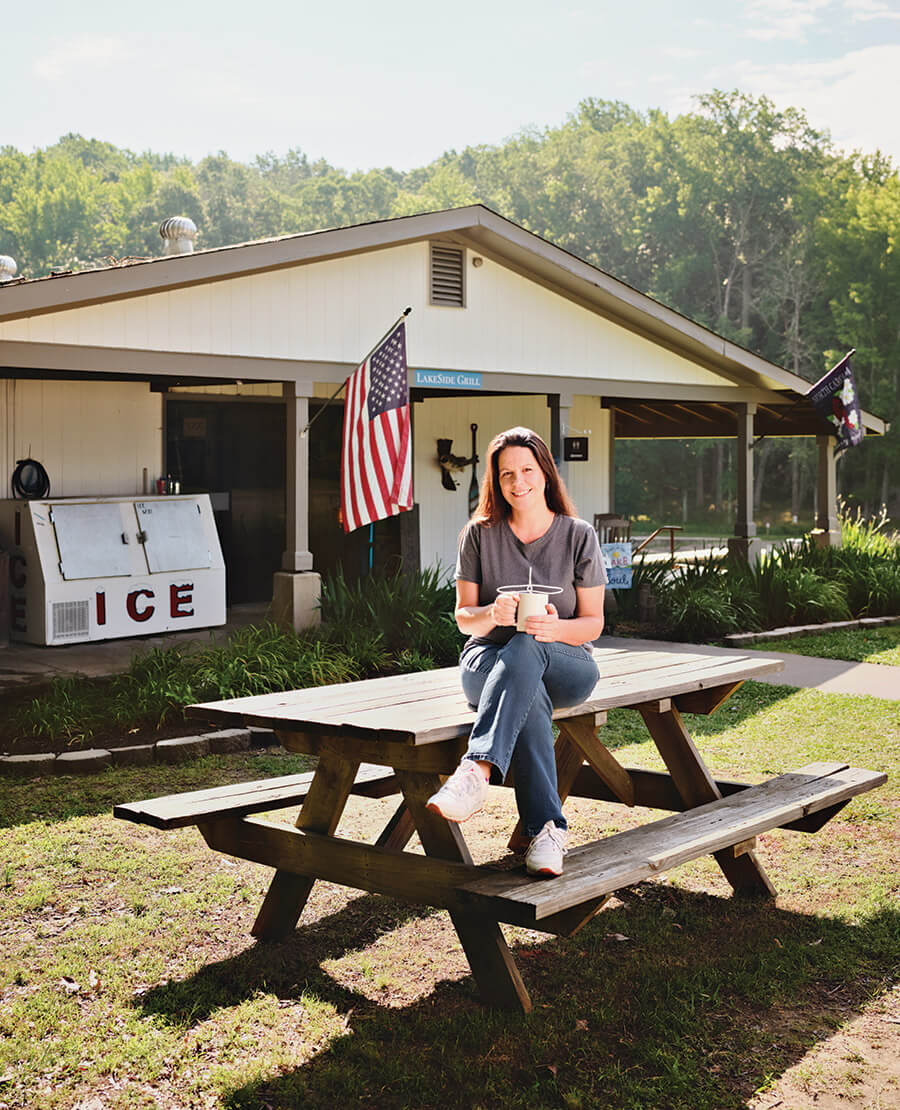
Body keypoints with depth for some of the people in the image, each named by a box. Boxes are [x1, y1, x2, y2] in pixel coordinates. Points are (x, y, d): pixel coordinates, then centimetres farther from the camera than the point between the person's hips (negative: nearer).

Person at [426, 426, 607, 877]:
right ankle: (546, 829, -41)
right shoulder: (479, 535, 4)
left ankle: (476, 771, -51)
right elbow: (463, 616, 5)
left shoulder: (579, 536, 1)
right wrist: (492, 614, -20)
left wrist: (554, 627, -22)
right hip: (488, 658, 1)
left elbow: (593, 623, 1)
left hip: (565, 663, 0)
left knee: (525, 648, -38)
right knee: (530, 695, -37)